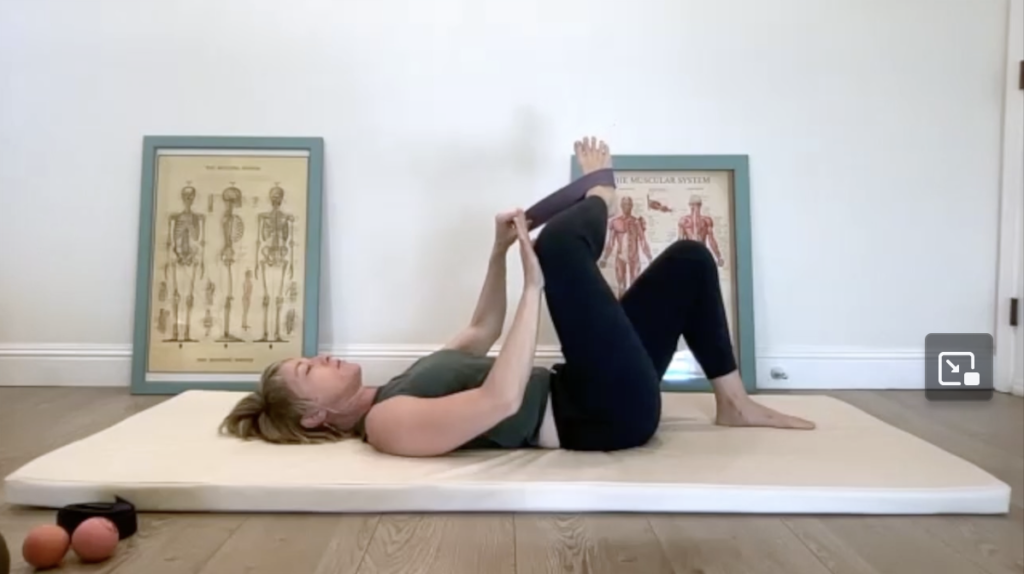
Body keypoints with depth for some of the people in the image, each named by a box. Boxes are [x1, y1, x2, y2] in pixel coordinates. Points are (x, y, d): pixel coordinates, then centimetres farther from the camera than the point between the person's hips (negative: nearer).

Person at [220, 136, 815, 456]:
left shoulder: (401, 387, 15)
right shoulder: (387, 422, -16)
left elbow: (482, 331, 24)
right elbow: (500, 399, -31)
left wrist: (500, 252, 12)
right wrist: (535, 284, -27)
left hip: (572, 392, 9)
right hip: (605, 417, -9)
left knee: (689, 258, 13)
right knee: (559, 242, -20)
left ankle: (733, 400, 17)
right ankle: (599, 195, 16)